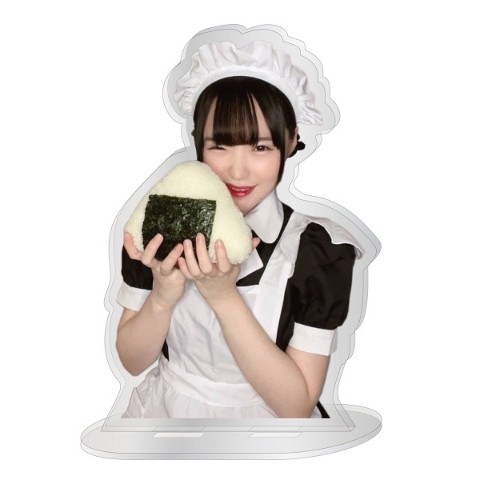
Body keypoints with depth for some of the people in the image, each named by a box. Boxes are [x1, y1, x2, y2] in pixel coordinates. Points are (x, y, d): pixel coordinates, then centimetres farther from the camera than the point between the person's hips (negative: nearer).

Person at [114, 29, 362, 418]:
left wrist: (224, 297, -24)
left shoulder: (318, 250, -15)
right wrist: (163, 296, -21)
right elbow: (133, 361, -3)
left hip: (266, 416, -1)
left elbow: (296, 406, -15)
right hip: (164, 409, 2)